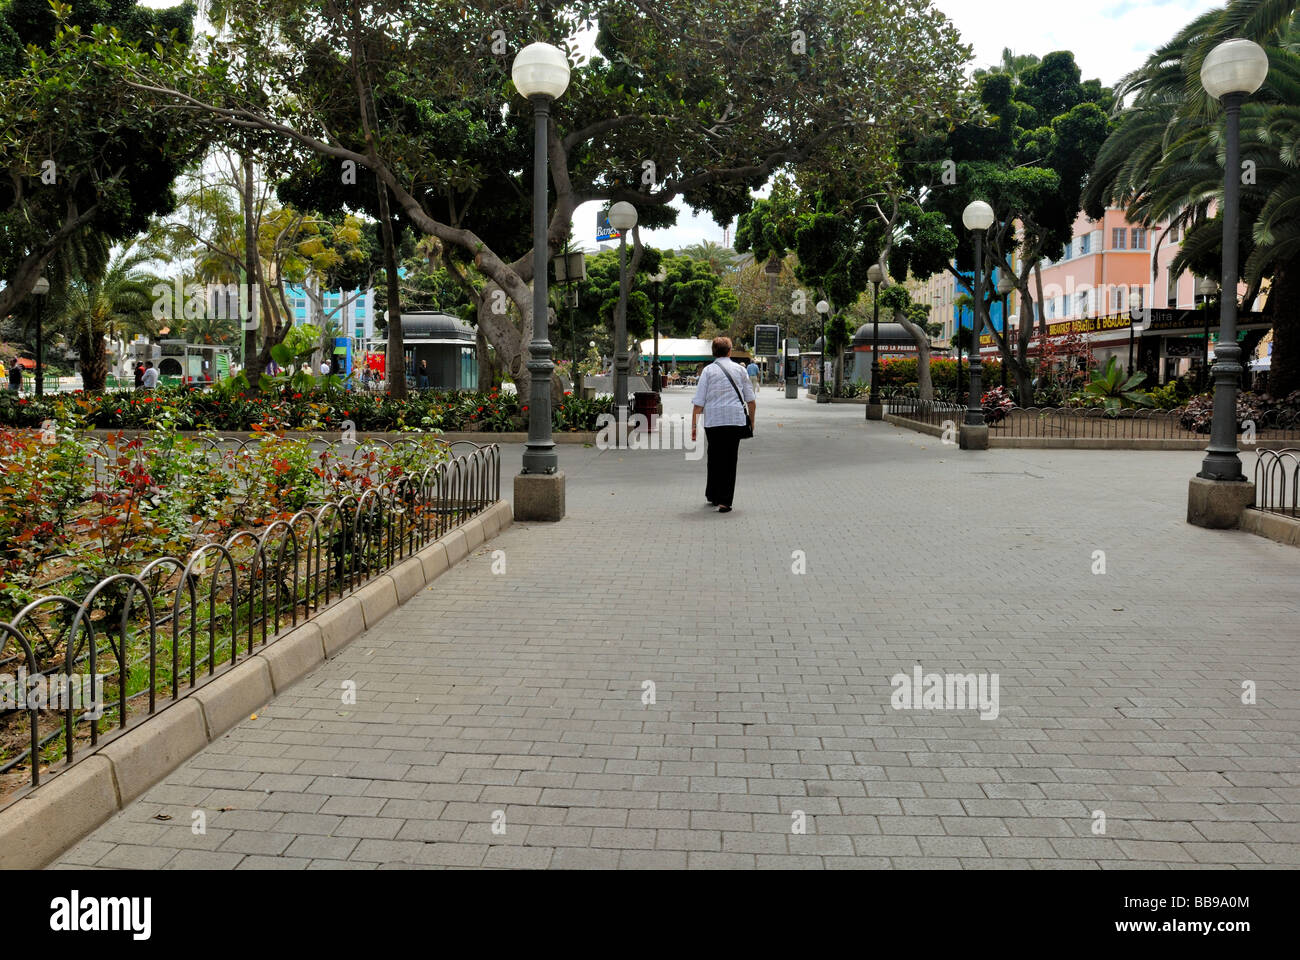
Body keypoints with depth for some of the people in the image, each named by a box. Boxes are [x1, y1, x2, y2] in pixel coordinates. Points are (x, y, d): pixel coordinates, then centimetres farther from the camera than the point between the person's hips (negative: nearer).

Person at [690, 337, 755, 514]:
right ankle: (724, 501, -2)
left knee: (714, 459, 15)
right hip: (736, 420, 0)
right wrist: (751, 421, 21)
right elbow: (750, 399, 10)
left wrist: (694, 426, 3)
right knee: (730, 460, 3)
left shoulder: (708, 370, 3)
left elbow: (699, 402, -1)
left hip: (713, 421, 0)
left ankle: (712, 496, 25)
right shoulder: (740, 369, 9)